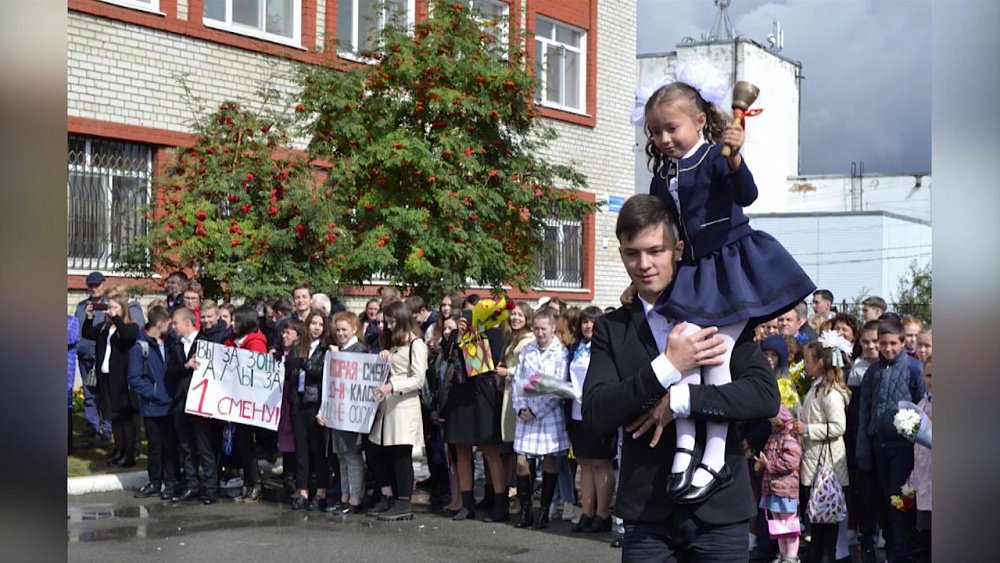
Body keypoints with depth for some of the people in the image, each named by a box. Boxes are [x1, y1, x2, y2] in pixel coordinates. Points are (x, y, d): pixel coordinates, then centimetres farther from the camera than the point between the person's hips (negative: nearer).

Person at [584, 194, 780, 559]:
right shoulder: (611, 328, 4)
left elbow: (766, 395, -8)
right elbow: (595, 416, -7)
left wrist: (679, 401, -16)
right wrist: (666, 367, -16)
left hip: (720, 510, 0)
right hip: (647, 514, 0)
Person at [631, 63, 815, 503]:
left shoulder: (714, 158, -8)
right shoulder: (662, 177, 11)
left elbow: (747, 195, -24)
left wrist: (735, 157, -38)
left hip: (732, 265, -6)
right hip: (691, 273, 6)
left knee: (718, 352, -9)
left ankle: (716, 457, -4)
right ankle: (686, 445, -2)